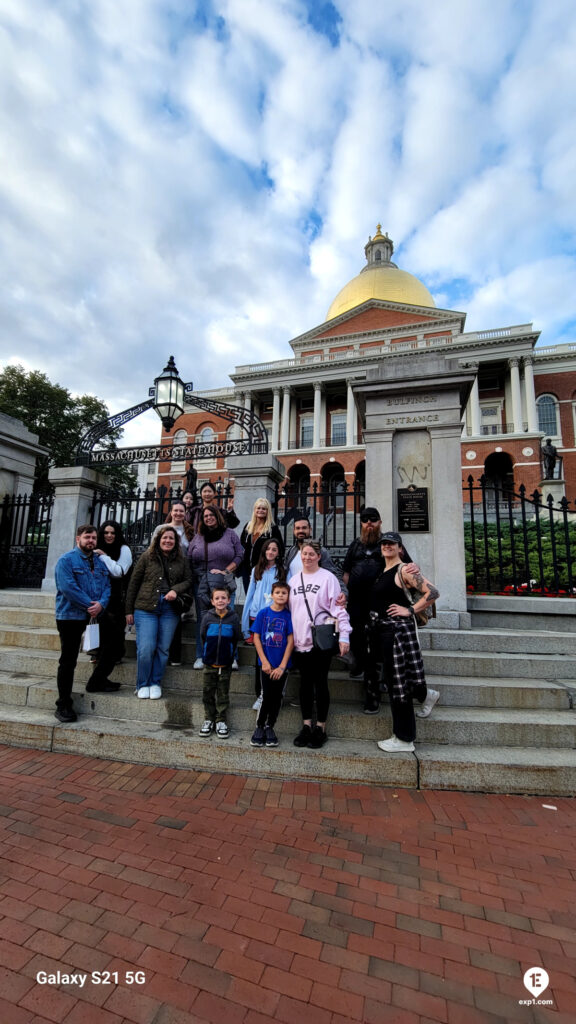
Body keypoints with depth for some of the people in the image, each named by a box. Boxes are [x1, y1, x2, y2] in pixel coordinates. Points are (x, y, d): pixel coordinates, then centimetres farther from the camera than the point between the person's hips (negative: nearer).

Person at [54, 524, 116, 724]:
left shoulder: (100, 563, 12)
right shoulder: (66, 560, -7)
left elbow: (107, 586, 6)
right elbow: (67, 587, -18)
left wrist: (101, 604, -14)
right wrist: (89, 605, -19)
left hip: (98, 616, 6)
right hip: (71, 616, -5)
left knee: (110, 648, 7)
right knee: (68, 660, 4)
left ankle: (97, 681, 30)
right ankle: (63, 705, 16)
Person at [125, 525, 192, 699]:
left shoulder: (182, 561, 11)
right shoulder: (147, 557, 5)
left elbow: (188, 580, 9)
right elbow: (133, 583, 6)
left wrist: (176, 590, -12)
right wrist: (129, 610, 4)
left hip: (170, 609, 2)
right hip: (146, 608, -2)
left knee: (163, 649, 4)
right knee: (146, 648, -6)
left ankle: (155, 684, 21)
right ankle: (142, 685, 14)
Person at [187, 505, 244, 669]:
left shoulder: (230, 534, 7)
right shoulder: (197, 537, 16)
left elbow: (239, 556, 1)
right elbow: (189, 560, 15)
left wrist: (226, 571, -9)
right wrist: (196, 576, 1)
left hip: (224, 583, -3)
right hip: (201, 585, 3)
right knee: (202, 619, 5)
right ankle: (201, 657, 12)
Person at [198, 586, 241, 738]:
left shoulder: (233, 618, -5)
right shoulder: (207, 617, -4)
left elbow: (235, 639, 2)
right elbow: (203, 637, 6)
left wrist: (229, 655, 4)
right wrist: (207, 654, 9)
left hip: (225, 663, -1)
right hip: (209, 663, 1)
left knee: (223, 694, 8)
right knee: (208, 692, 10)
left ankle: (221, 721, 20)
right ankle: (209, 720, 24)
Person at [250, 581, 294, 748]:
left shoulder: (289, 616, -4)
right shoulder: (263, 613, -3)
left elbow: (290, 641, -5)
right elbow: (256, 637, -1)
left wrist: (282, 666, -10)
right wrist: (264, 661, -7)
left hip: (282, 665, 1)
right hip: (266, 663, -1)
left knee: (277, 696, 6)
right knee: (267, 695, -2)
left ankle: (270, 727, 24)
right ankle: (259, 727, 18)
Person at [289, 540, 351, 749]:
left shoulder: (328, 578, -6)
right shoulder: (294, 580, 10)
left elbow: (338, 608, -9)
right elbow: (288, 609, 14)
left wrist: (344, 636, -15)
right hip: (300, 640, 5)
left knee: (320, 683, 5)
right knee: (305, 683, 12)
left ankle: (320, 728, 19)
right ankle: (306, 726, 25)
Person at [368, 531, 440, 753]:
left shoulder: (404, 570, -10)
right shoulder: (381, 571, 14)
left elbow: (432, 593, -16)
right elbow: (375, 599, 23)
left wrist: (410, 610, -14)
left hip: (397, 629, -8)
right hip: (379, 629, 8)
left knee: (398, 681, 0)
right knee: (393, 679, 16)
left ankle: (404, 740, 13)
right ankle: (426, 695, 44)